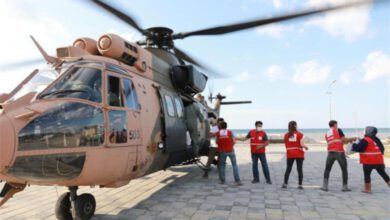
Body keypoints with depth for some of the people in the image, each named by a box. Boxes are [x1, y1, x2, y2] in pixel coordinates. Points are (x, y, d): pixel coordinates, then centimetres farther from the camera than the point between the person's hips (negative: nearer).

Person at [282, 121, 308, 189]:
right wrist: (306, 147, 8)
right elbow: (302, 145, -11)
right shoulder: (300, 134, -5)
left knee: (288, 169, 9)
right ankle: (300, 185, 3)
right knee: (299, 169, 4)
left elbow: (286, 145, 2)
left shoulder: (286, 135, 4)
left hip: (290, 154, 2)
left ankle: (285, 184, 7)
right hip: (299, 154, -2)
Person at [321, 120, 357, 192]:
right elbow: (344, 140, -3)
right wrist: (352, 139, 14)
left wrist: (348, 140, 26)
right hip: (339, 152, -4)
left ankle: (324, 186, 5)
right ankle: (344, 187, 12)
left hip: (330, 152, 4)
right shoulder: (338, 130, 5)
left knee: (327, 169, 11)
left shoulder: (326, 134, 20)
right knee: (344, 169, 10)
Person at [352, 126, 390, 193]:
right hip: (379, 160, 7)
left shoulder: (365, 140, -13)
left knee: (367, 175, 4)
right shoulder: (376, 139, 11)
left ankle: (367, 189, 8)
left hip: (369, 161, -7)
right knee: (383, 173, 14)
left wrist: (354, 145, 1)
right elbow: (382, 148, 18)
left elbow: (359, 149, -15)